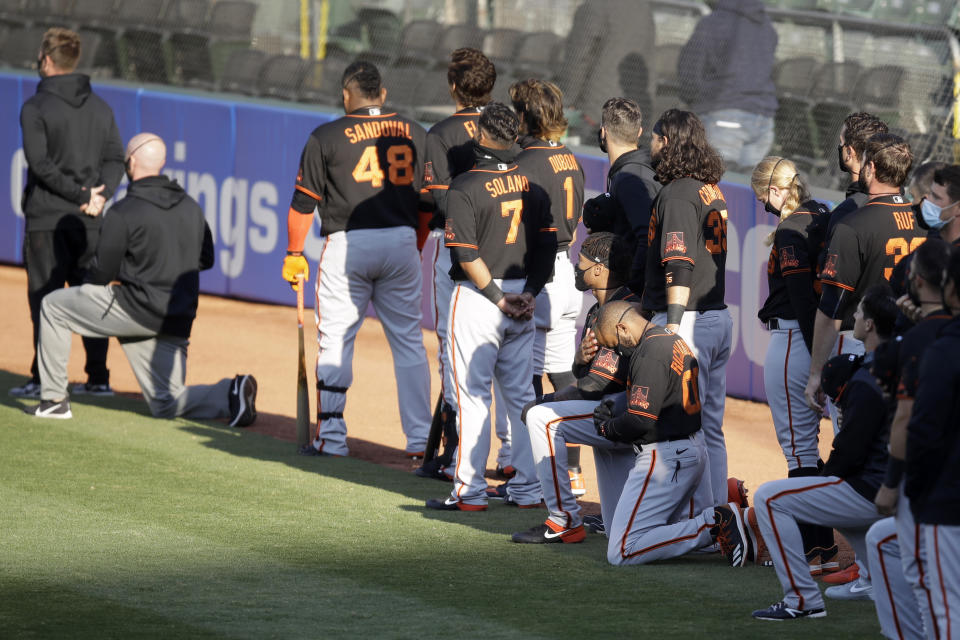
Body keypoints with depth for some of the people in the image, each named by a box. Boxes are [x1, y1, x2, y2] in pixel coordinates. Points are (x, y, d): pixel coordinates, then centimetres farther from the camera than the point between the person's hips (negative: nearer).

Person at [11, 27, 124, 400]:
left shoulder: (36, 108, -6)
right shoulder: (100, 108, 11)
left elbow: (41, 163, -15)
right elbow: (116, 159, 5)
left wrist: (82, 195, -13)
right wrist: (99, 195, -6)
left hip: (47, 219, -5)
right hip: (89, 222, 5)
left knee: (45, 299, -2)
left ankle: (44, 379, -4)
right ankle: (98, 379, 8)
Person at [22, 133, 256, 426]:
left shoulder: (123, 212, -12)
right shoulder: (192, 208, 9)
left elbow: (102, 273, -8)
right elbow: (206, 259, 19)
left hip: (136, 311, -6)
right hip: (178, 322, 6)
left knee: (52, 305, 13)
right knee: (166, 404, 14)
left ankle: (54, 399, 12)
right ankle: (230, 394, -14)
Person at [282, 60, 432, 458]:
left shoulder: (326, 137, -3)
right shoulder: (415, 134, 8)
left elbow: (304, 202, -2)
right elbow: (428, 197, 12)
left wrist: (293, 254, 6)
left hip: (347, 244, -3)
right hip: (402, 242, 3)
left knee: (335, 340, 4)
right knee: (409, 341, 9)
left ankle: (331, 437, 2)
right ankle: (420, 439, 6)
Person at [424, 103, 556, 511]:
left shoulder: (466, 187, -13)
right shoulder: (532, 185, 5)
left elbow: (467, 254, -18)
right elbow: (548, 245, 6)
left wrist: (498, 298, -13)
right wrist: (530, 293, 4)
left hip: (478, 295, -6)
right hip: (522, 297, 6)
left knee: (472, 394, -2)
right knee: (521, 395, 12)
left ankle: (469, 492, -3)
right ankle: (528, 489, 14)